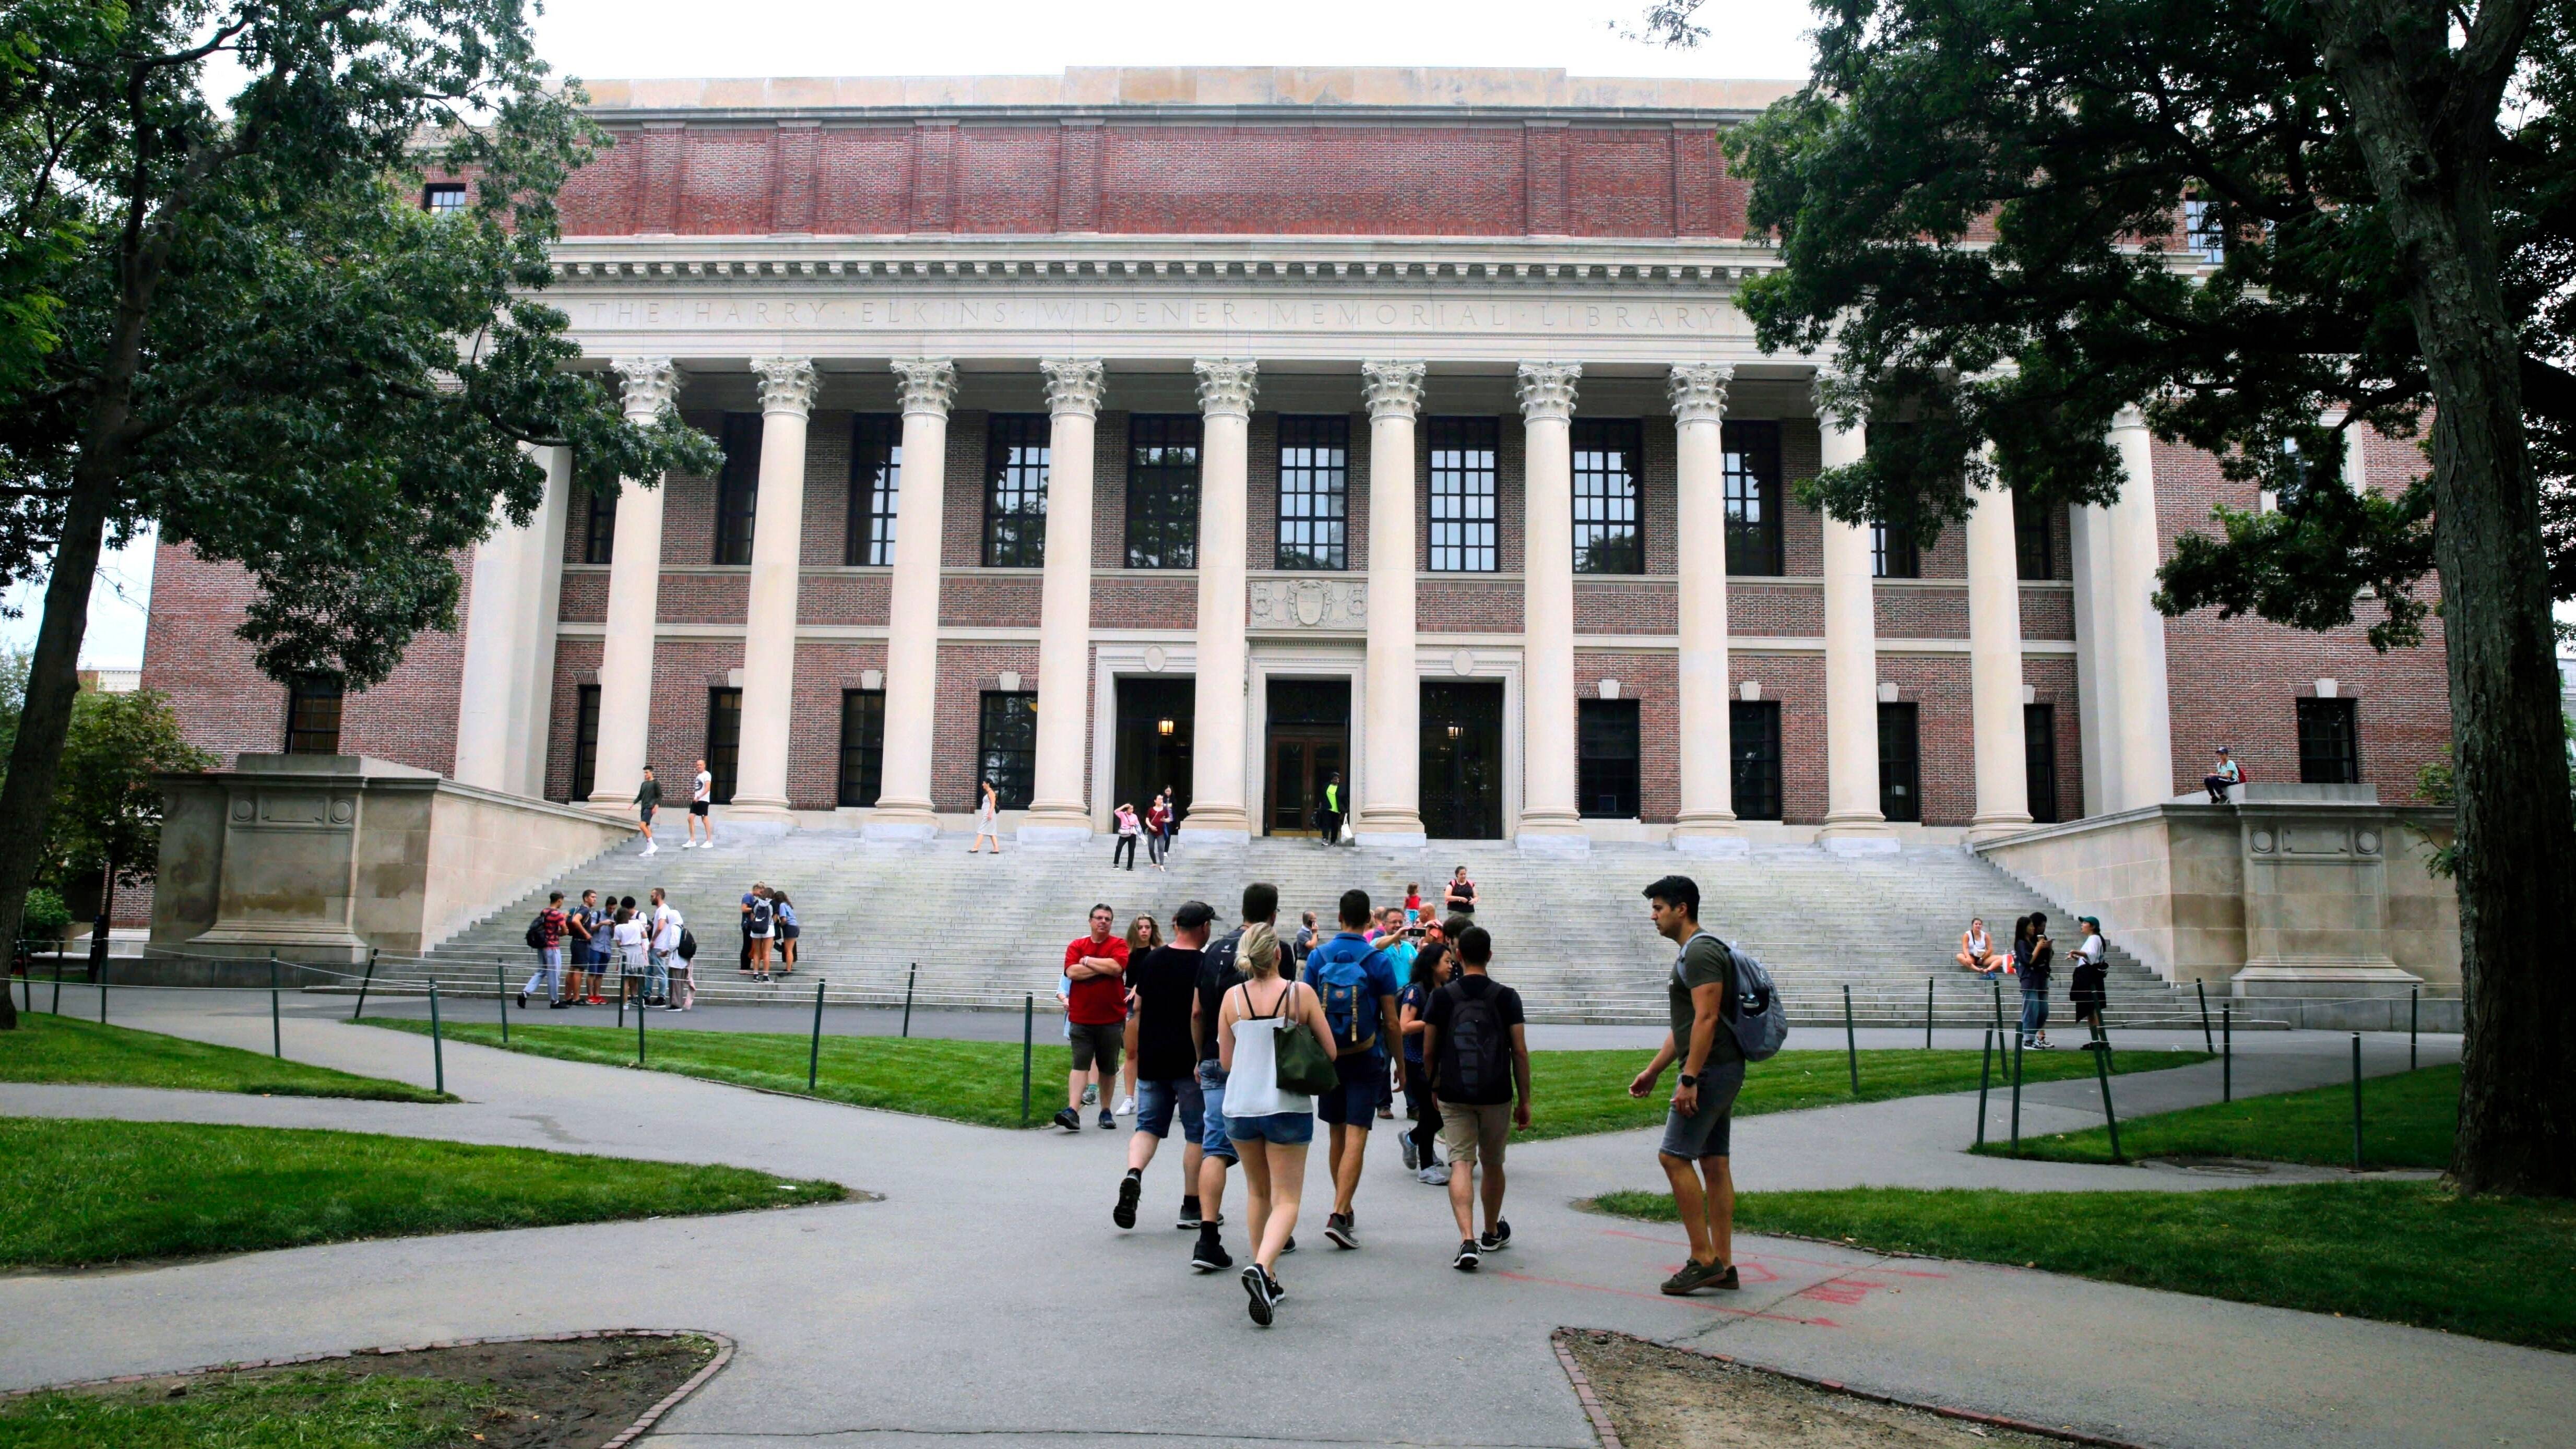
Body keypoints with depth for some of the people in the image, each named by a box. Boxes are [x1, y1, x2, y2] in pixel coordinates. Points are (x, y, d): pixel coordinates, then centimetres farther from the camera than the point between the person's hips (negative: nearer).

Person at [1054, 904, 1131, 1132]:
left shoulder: (1118, 945, 1)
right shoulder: (1077, 946, 6)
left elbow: (1116, 967, -18)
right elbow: (1072, 972, -10)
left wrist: (1087, 961, -7)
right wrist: (1103, 967, -11)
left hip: (1112, 1019, 0)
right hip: (1081, 1018, 0)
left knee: (1108, 1068, 10)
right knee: (1080, 1065, -8)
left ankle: (1105, 1112, 22)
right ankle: (1072, 1111, -16)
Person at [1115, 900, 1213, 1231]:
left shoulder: (1150, 960, 7)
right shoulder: (1205, 964, -9)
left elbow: (1137, 1009, 10)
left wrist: (1133, 1049, 20)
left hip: (1151, 1060, 4)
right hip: (1190, 1062, -4)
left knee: (1149, 1126, 12)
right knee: (1197, 1133, 7)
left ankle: (1133, 1174, -14)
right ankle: (1192, 1206, 11)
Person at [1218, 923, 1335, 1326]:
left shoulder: (1232, 998, -1)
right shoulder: (1301, 994, -7)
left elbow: (1225, 1061, 5)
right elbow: (1329, 1052, -1)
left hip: (1240, 1106, 3)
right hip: (1287, 1107, -3)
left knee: (1257, 1192, 21)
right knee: (1287, 1199, 3)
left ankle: (1266, 1279, 24)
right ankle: (1261, 1266, -21)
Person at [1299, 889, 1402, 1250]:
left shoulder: (1318, 956, -1)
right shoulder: (1379, 960, -7)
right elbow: (1390, 1021, -5)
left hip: (1328, 1058, 3)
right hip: (1366, 1060, -3)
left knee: (1338, 1136, 15)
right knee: (1356, 1138, -5)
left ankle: (1345, 1210, 26)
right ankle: (1339, 1215, -14)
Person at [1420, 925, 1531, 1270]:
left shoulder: (1442, 997, -2)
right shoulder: (1506, 997, -3)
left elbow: (1428, 1051, 2)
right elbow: (1520, 1052, -4)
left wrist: (1434, 1087, 19)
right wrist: (1525, 1100, 5)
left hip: (1454, 1095, -1)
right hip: (1497, 1095, 1)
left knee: (1461, 1164, -2)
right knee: (1493, 1164, 18)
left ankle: (1468, 1239, -20)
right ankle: (1492, 1233, 36)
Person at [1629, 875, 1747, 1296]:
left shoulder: (1700, 952, -14)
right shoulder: (1689, 953, 19)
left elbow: (1706, 1019, -22)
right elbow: (1684, 1025, 24)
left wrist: (1689, 1079, -25)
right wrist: (1653, 1071, 24)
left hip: (1711, 1071, -11)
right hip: (1719, 1072, 11)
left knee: (1675, 1157, -10)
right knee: (1713, 1163, 10)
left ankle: (1704, 1259, -6)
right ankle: (1723, 1265, 13)